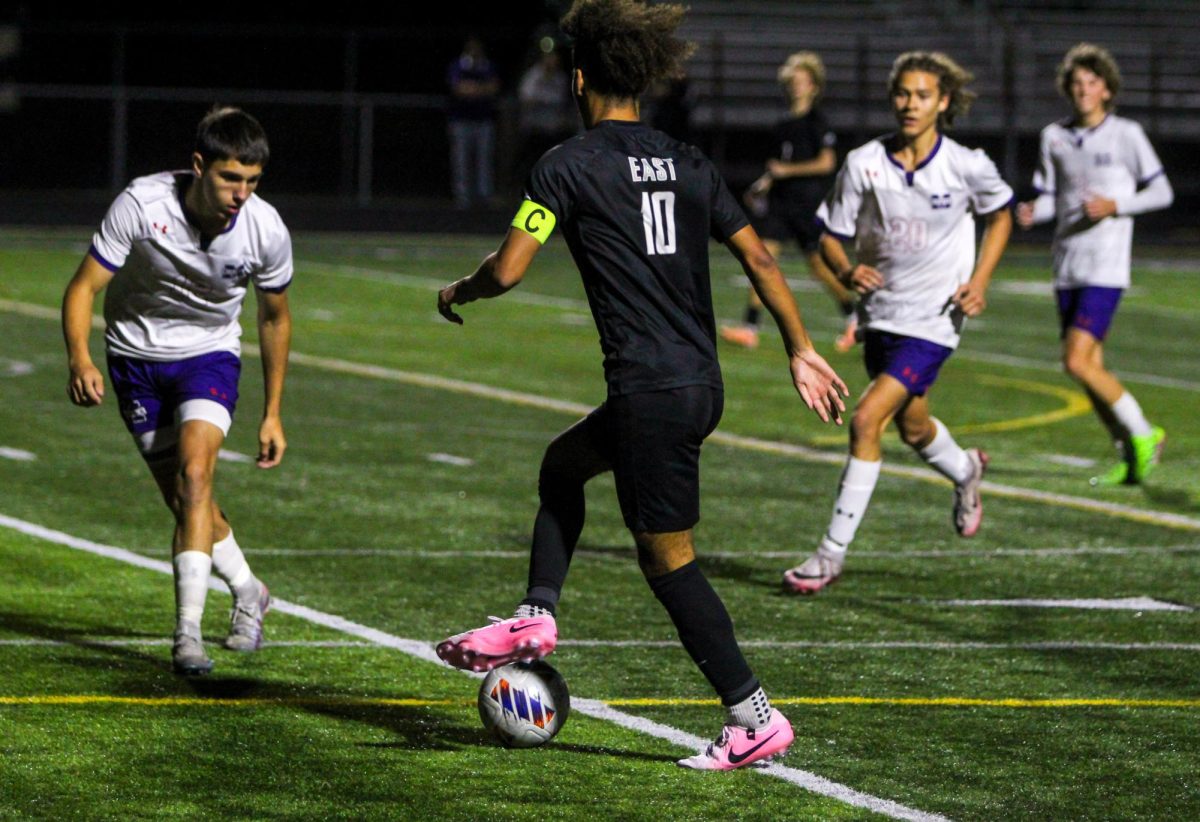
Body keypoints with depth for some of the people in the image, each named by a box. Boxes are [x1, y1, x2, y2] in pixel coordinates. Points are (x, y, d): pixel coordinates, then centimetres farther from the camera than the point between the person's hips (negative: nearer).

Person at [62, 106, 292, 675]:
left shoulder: (266, 230, -18)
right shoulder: (142, 205, -26)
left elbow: (275, 317, 1)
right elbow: (84, 287, -21)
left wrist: (273, 413, 5)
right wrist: (78, 358, -40)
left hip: (210, 355, 0)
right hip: (136, 356, 0)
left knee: (194, 474, -24)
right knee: (183, 498, 4)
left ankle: (188, 631, -25)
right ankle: (247, 592, 33)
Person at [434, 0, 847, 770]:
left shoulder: (570, 165, -7)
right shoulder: (688, 162, 11)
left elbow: (507, 269, -9)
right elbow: (757, 256, 9)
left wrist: (458, 293, 12)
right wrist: (801, 349, 16)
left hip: (650, 390, -8)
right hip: (702, 382, 8)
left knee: (667, 557, 0)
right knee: (562, 462, 27)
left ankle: (755, 717, 0)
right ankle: (534, 620, 22)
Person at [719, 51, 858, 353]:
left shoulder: (817, 121, -8)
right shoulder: (785, 124, 13)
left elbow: (826, 163, -15)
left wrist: (785, 170, -13)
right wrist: (764, 183, 8)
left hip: (809, 203, -6)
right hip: (782, 200, 6)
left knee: (819, 264, 2)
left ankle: (854, 319, 24)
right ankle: (750, 329, -10)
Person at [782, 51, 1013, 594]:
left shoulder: (967, 167, -11)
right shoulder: (863, 164, -8)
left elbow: (1000, 214, 10)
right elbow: (831, 236, 0)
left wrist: (979, 281, -2)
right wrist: (847, 272, -21)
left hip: (932, 320, -4)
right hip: (880, 314, 4)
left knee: (866, 421, -17)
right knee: (912, 428, 22)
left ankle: (833, 552, -10)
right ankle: (965, 472, 58)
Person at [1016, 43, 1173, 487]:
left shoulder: (1126, 135, -4)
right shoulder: (1054, 137, 9)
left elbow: (1162, 192, 1)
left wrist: (1114, 205, -15)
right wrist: (1032, 212, -9)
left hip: (1106, 269, -6)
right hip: (1068, 266, 6)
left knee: (1077, 361, -16)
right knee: (1090, 368, 5)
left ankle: (1142, 434, 0)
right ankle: (1130, 457, 18)